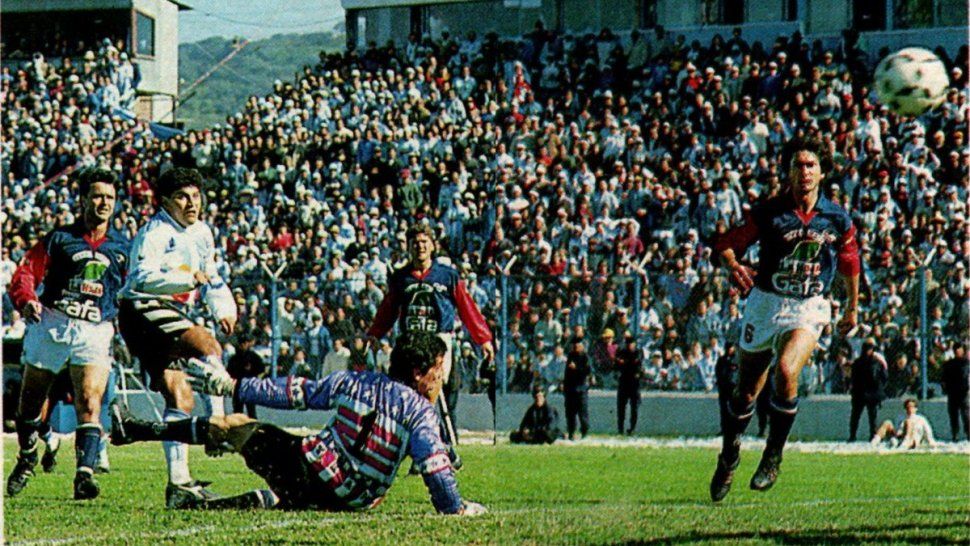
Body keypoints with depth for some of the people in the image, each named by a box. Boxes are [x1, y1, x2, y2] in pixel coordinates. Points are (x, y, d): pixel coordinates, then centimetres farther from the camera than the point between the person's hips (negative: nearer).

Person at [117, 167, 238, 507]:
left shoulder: (201, 234, 14)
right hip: (143, 312, -9)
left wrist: (224, 310, 6)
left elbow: (212, 279, 25)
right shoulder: (155, 233, -13)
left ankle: (178, 484, 7)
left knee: (180, 398, 5)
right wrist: (189, 279, -39)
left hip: (171, 316, 9)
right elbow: (144, 277, -29)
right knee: (208, 346, -29)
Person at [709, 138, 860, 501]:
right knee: (745, 393, 8)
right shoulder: (769, 213, -7)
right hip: (765, 304, 1)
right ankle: (729, 457, 35)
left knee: (786, 372, -28)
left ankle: (773, 457, -11)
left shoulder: (837, 220, -2)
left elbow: (850, 263, 15)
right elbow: (728, 244, -3)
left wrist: (852, 308, 24)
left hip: (808, 310, -1)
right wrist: (734, 267, -25)